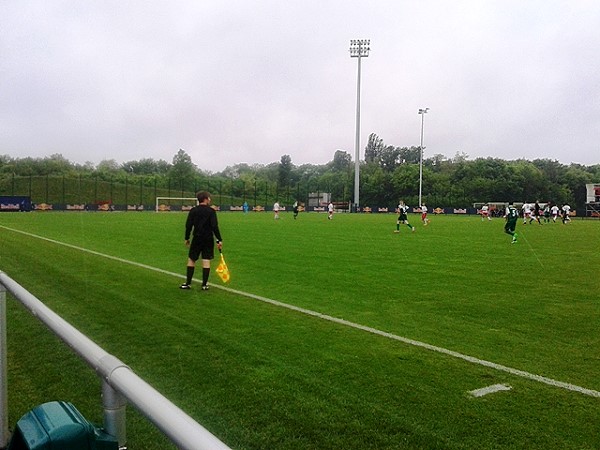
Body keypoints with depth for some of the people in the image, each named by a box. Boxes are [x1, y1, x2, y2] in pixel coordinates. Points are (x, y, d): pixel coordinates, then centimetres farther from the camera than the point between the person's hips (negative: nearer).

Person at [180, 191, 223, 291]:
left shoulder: (193, 211, 1)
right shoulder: (211, 211, -7)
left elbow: (188, 225, 1)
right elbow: (214, 226, -11)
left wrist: (187, 238, 11)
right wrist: (219, 240, -7)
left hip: (196, 238, 2)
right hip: (208, 239, -2)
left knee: (191, 259, 10)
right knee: (206, 261, 3)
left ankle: (188, 283, 11)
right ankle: (204, 284, 6)